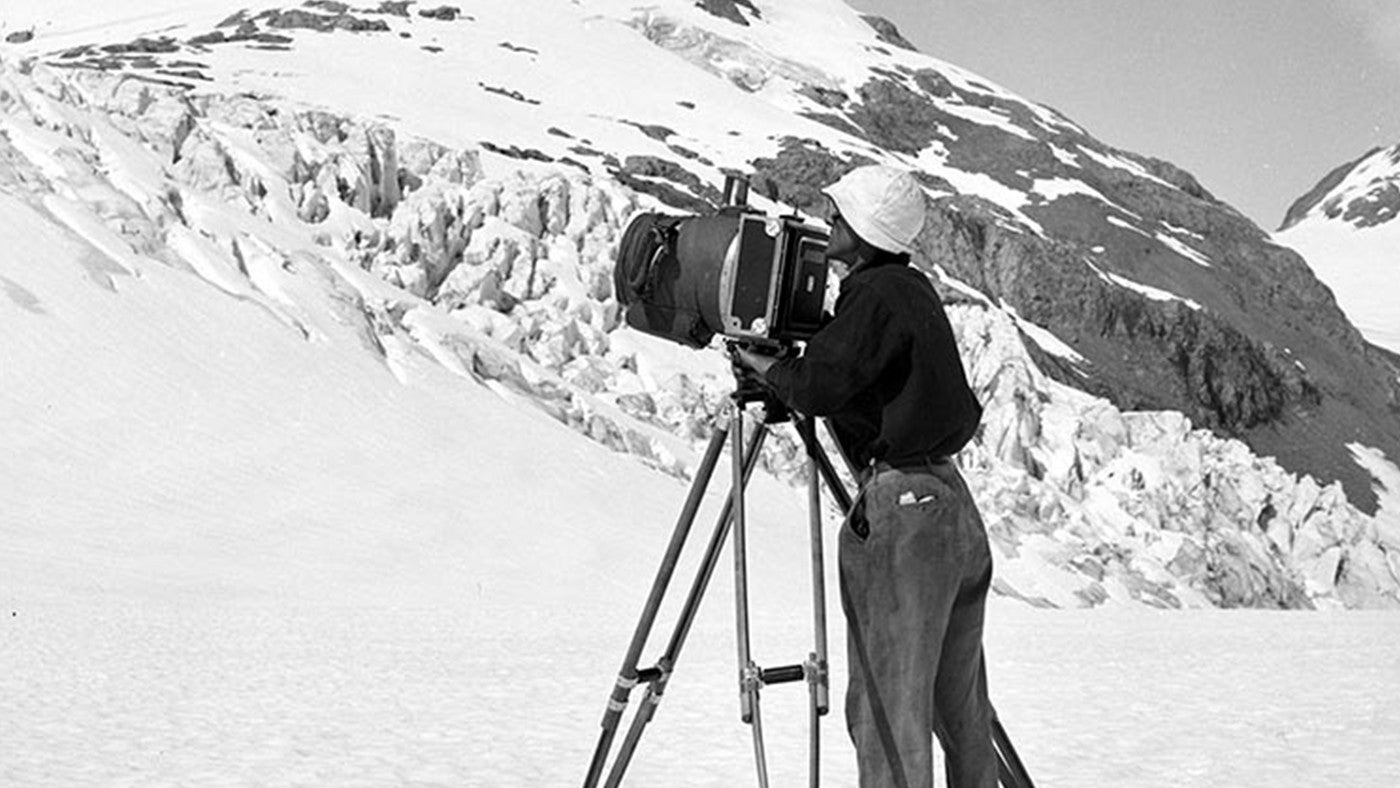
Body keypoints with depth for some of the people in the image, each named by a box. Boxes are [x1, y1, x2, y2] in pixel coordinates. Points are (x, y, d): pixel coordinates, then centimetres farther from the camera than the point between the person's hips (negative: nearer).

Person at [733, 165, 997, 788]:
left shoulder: (877, 296, -11)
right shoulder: (915, 291, 16)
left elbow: (817, 386, -18)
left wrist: (763, 364, -1)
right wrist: (781, 370, 19)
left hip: (902, 510, -9)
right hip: (956, 508, 9)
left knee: (886, 709, -4)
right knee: (960, 712, 14)